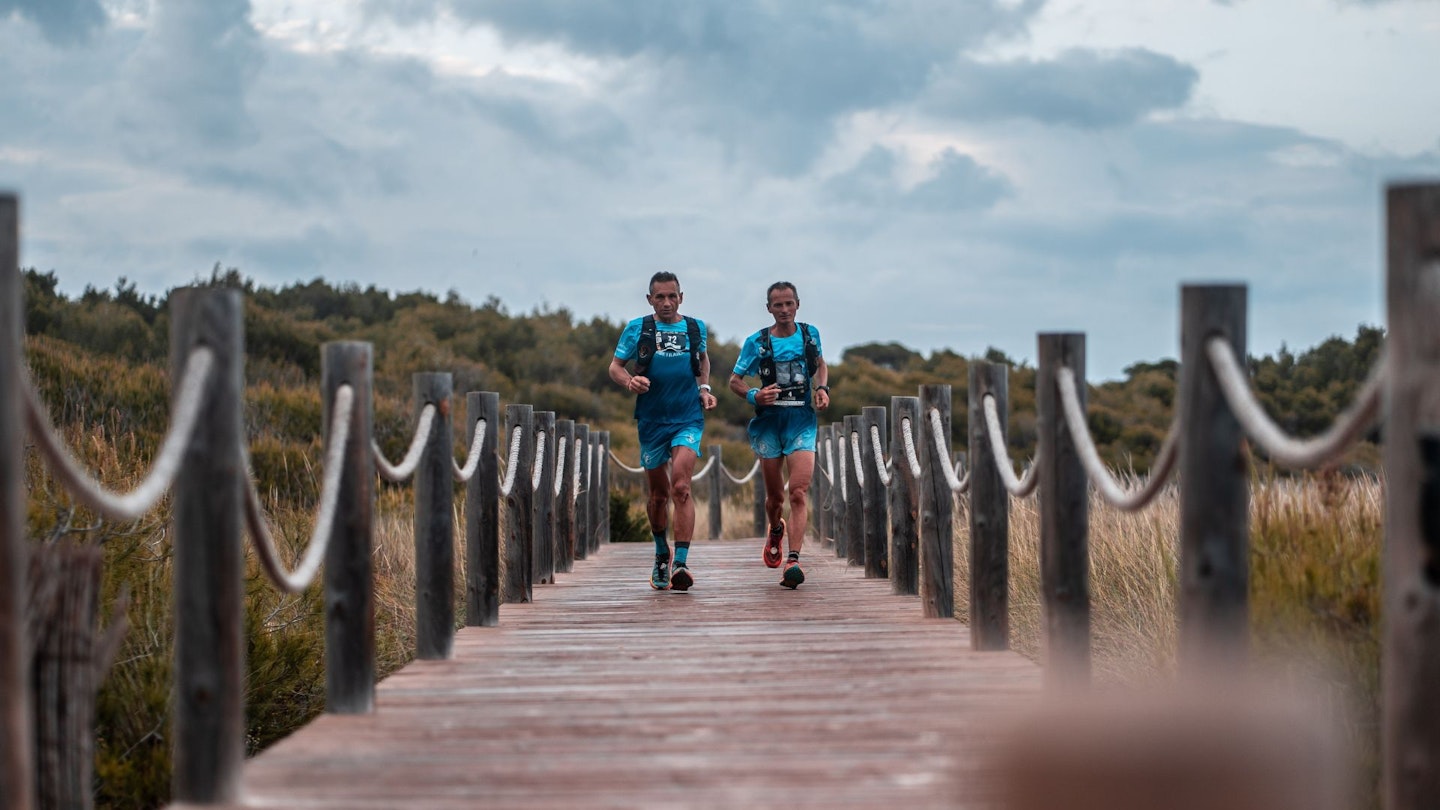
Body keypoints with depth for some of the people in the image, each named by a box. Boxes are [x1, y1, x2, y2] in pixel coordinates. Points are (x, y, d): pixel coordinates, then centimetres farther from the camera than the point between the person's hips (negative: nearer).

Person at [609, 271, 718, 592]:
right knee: (658, 493, 12)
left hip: (688, 418, -1)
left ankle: (681, 563, -22)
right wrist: (629, 381, -16)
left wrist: (704, 389, 10)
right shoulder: (637, 329, 1)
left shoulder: (695, 328, 6)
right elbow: (615, 366, 5)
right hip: (651, 420, 1)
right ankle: (661, 553, 35)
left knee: (680, 488, -18)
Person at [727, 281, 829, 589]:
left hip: (802, 421, 0)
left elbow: (821, 365, 24)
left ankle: (793, 561, -23)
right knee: (775, 496, 10)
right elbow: (735, 380, 6)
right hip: (769, 422, 0)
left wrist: (822, 389, 4)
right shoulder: (757, 342, 0)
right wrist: (754, 395, -15)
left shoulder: (810, 334, 5)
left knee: (798, 492, -17)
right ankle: (775, 530, 45)